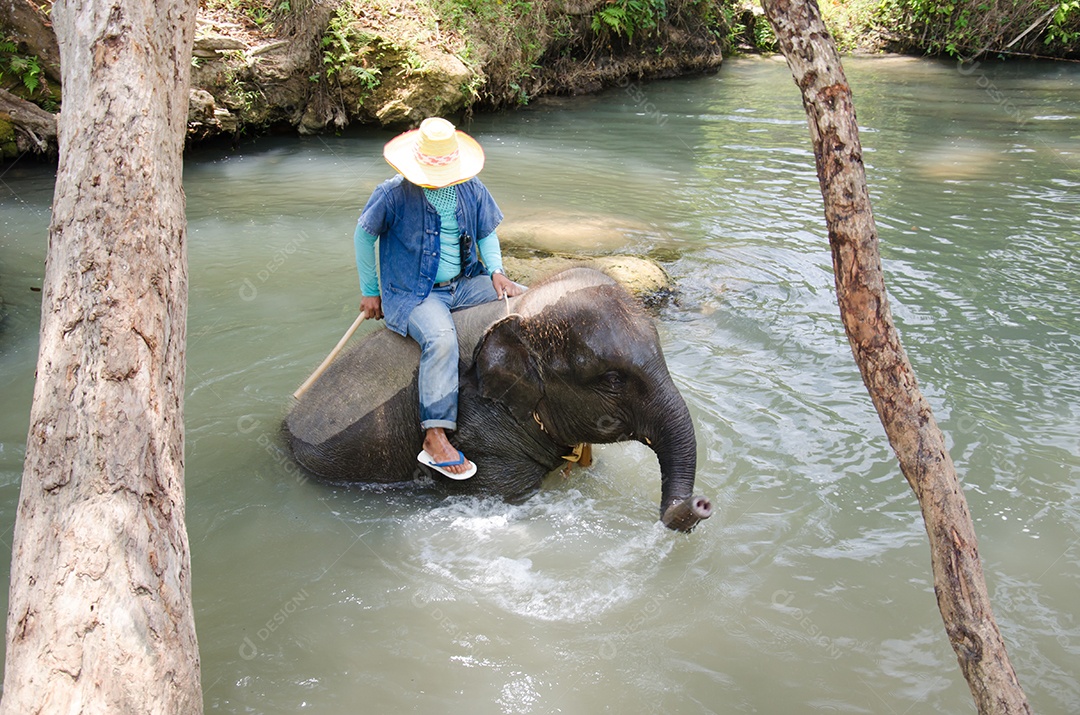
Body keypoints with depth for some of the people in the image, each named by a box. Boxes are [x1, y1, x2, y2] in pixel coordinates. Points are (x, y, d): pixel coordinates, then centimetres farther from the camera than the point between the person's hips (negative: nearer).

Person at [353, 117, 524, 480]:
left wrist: (496, 271, -7)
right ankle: (435, 438, -36)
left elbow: (487, 233, 14)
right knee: (441, 338, -37)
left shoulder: (471, 190, 2)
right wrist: (370, 292, 5)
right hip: (411, 294, -5)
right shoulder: (393, 194, -10)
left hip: (465, 284, 5)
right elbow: (363, 235, 2)